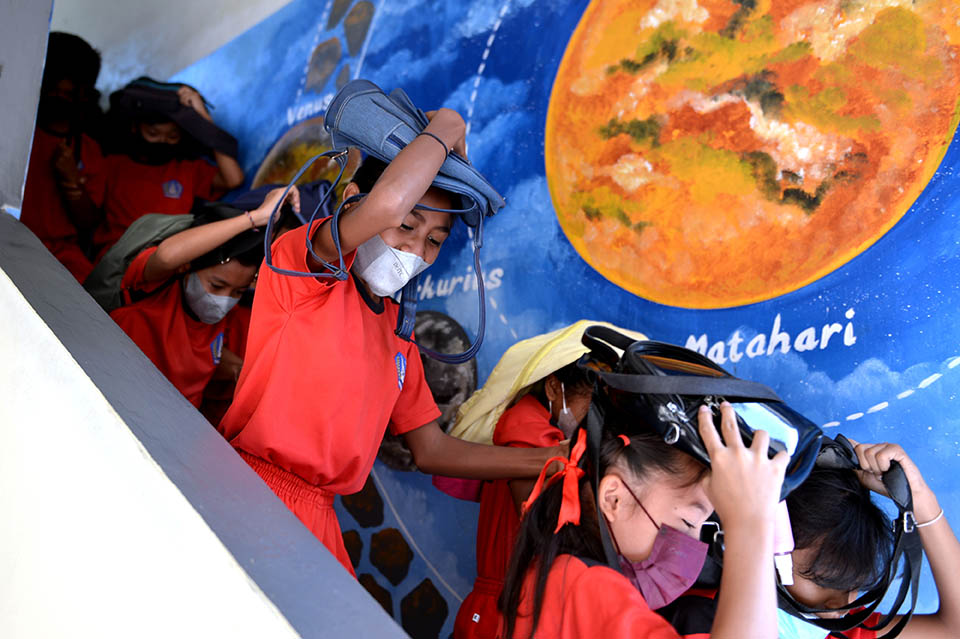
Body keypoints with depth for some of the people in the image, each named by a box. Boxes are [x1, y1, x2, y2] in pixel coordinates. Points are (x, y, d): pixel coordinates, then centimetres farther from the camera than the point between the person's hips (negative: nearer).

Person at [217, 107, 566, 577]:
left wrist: (556, 461, 10)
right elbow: (387, 202, -28)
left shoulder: (397, 331, 17)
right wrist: (444, 129, -9)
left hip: (317, 519, 7)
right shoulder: (302, 258, -6)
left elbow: (430, 450, 18)